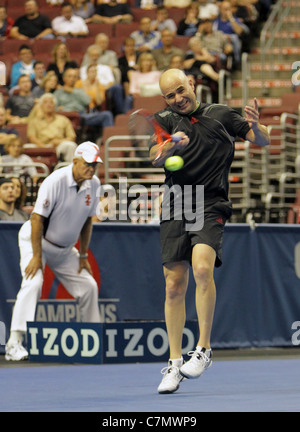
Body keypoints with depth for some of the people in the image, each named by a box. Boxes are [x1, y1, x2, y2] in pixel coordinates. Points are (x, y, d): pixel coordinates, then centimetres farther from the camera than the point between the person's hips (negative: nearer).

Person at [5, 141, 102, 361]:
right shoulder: (56, 181, -25)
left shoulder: (94, 184, -5)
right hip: (35, 239, -7)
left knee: (89, 286, 3)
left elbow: (87, 220, 6)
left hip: (64, 248, 7)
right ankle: (14, 343, -31)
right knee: (33, 283, -27)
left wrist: (83, 256, 5)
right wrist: (37, 256, -26)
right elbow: (37, 218, -24)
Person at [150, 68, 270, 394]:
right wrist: (170, 147, -29)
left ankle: (204, 349, -17)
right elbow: (156, 158, -6)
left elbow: (263, 141, 12)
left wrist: (255, 125, -11)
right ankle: (174, 364, 10)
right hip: (175, 209, 2)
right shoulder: (165, 120, 11)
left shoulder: (221, 115, 11)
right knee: (174, 285, 0)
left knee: (202, 267, -25)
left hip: (210, 207, -2)